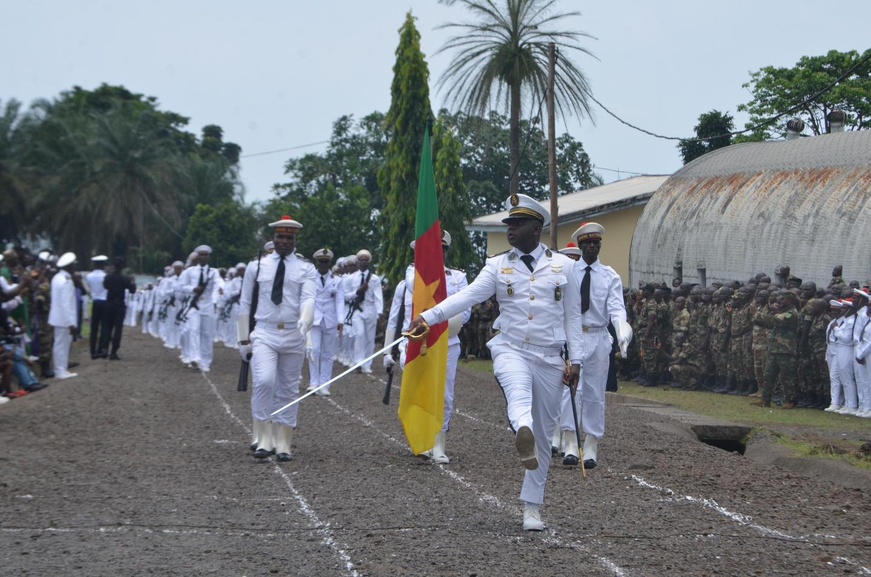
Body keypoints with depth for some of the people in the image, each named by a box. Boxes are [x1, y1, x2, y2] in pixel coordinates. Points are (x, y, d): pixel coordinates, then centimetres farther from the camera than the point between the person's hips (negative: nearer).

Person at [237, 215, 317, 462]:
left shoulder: (306, 269, 5)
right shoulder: (256, 266, 7)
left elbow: (308, 299, -12)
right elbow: (245, 304, 9)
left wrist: (304, 324, -32)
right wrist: (243, 339, 6)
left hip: (293, 336, 1)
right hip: (264, 333, -1)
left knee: (288, 390, 6)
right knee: (264, 382, -20)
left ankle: (283, 445, 13)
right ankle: (264, 440, -12)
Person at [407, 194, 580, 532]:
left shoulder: (563, 265, 7)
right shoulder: (498, 266, 5)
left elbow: (573, 316, 10)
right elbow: (467, 296, -9)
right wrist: (429, 316, -24)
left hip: (550, 357, 2)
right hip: (511, 349, -2)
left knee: (544, 435, 5)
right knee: (518, 388, -37)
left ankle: (532, 507, 16)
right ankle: (523, 431, -71)